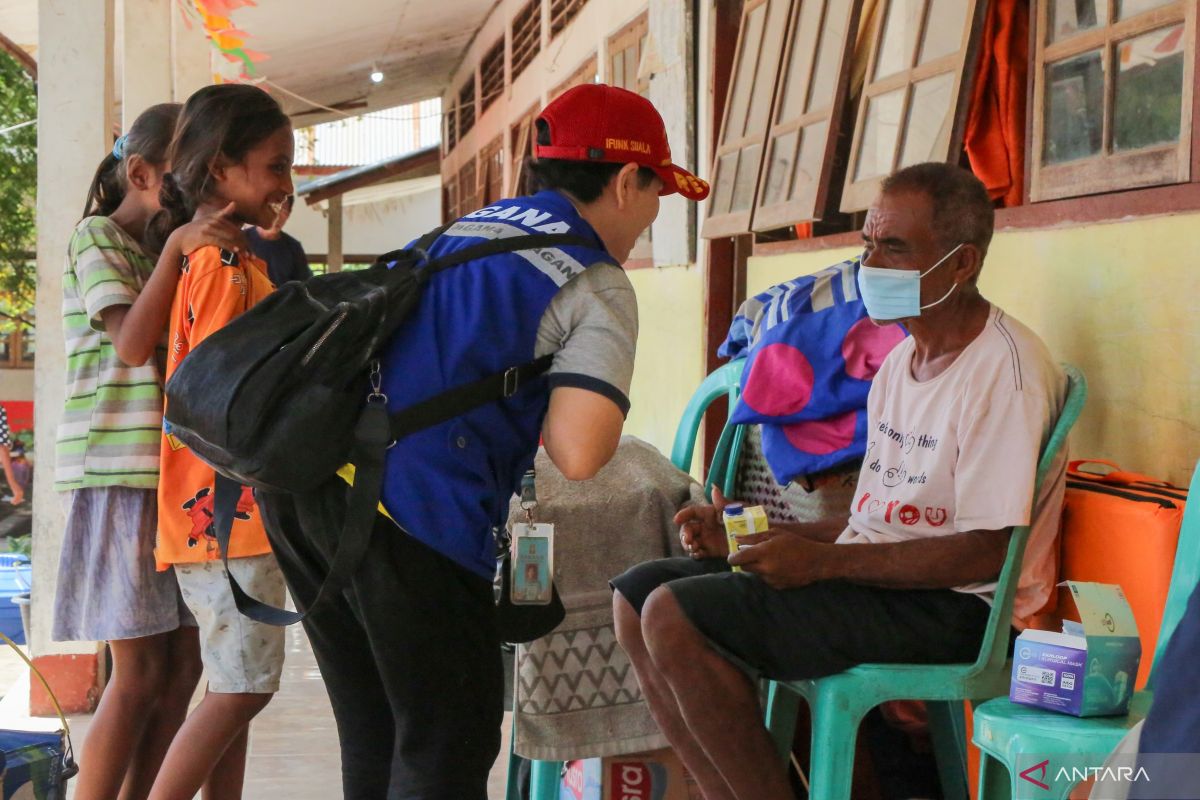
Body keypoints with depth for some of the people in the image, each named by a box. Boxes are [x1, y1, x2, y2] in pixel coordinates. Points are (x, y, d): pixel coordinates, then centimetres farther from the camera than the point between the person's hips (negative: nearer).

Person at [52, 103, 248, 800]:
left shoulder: (165, 250, 20)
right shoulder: (98, 237, -4)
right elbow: (133, 344, -17)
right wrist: (177, 248, -27)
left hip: (181, 474, 8)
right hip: (123, 474, -8)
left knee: (183, 664, 5)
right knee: (140, 670, -9)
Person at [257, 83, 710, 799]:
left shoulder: (466, 228, 22)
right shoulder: (598, 288, 1)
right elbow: (576, 455, -12)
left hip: (303, 474, 8)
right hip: (411, 506, -8)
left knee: (373, 738, 20)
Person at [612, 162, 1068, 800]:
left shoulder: (1005, 368, -14)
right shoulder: (903, 358, 16)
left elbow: (986, 551, -20)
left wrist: (821, 560, -20)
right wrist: (749, 534, 7)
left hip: (945, 607, -10)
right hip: (873, 576, 10)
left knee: (676, 616, -21)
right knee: (637, 593, 1)